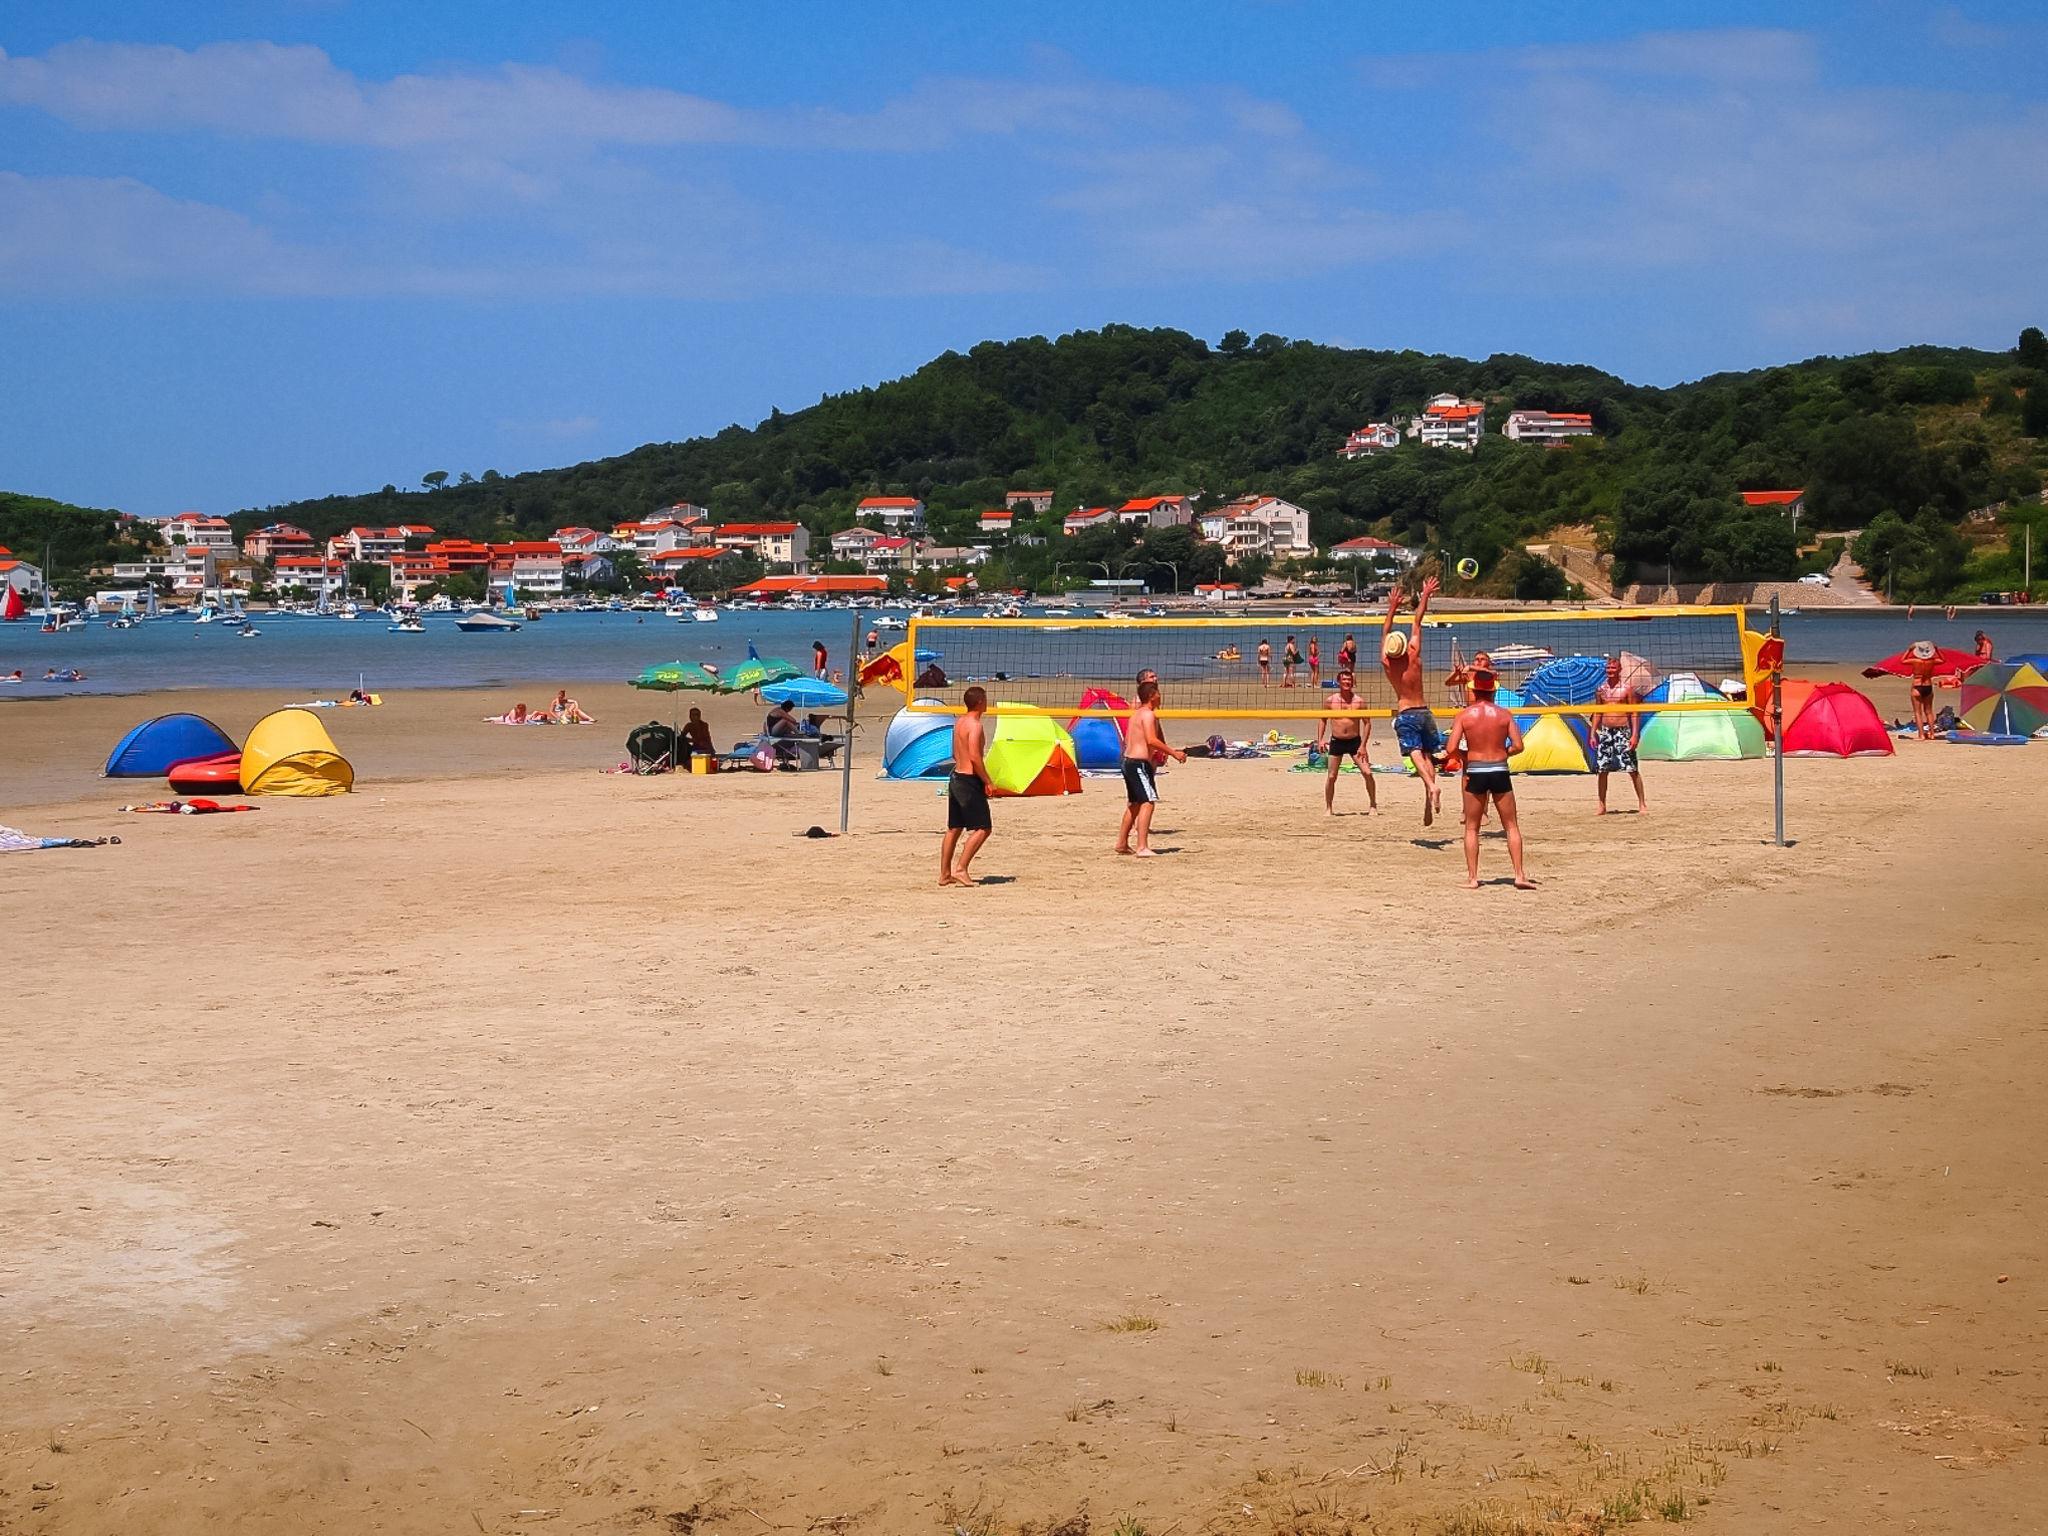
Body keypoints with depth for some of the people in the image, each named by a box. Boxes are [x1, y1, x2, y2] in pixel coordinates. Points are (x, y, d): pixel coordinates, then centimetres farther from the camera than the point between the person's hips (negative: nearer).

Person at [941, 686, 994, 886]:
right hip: (970, 781, -10)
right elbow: (975, 757, -24)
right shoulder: (975, 725, -16)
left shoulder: (959, 722, 13)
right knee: (982, 828, -5)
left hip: (956, 778, 10)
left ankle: (945, 874, 15)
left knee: (954, 828, 13)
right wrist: (987, 781, -16)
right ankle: (961, 869, -12)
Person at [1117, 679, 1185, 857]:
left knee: (1134, 804, 21)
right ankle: (1142, 847, -25)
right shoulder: (1148, 714, -12)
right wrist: (1173, 753, -19)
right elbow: (1152, 740, -24)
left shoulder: (1135, 713, 16)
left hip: (1129, 761, 10)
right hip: (1140, 763, -10)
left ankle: (1122, 843, 28)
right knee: (1148, 802, -15)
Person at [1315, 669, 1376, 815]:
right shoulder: (1330, 701, -2)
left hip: (1355, 741, 0)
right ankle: (1329, 808, 14)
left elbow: (1367, 723, -1)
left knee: (1367, 773, -9)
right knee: (1331, 777, 0)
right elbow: (1323, 720, 10)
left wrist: (1363, 745, -7)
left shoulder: (1359, 701, -4)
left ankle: (1373, 805, 6)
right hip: (1336, 742, 1)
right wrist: (1320, 740, -1)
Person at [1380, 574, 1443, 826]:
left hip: (1404, 713, -1)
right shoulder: (1413, 656, -6)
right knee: (1427, 755, 6)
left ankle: (1431, 787, -39)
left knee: (1416, 753, -14)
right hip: (1422, 711, 1)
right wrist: (1425, 597, 7)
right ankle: (1429, 802, -5)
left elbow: (1385, 632, 9)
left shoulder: (1386, 663, -5)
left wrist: (1392, 608, 20)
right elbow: (1417, 623, 1)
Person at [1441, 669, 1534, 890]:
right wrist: (1503, 753, 13)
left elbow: (1452, 749, -10)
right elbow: (1518, 745, -6)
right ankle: (1519, 875, 3)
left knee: (1471, 828, 11)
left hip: (1475, 772, -1)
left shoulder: (1464, 715, -3)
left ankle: (1472, 877, 7)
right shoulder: (1503, 714, 0)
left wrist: (1466, 756, 10)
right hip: (1500, 772, 1)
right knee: (1512, 826, 9)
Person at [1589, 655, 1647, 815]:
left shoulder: (1627, 688, -1)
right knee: (1602, 770, 3)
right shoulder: (1601, 689, 9)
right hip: (1605, 732, 4)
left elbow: (1634, 713, -2)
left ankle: (1642, 804, 1)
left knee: (1632, 769, -5)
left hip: (1623, 731, -4)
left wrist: (1635, 734, -10)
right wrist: (1593, 734, 7)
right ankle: (1602, 806, 11)